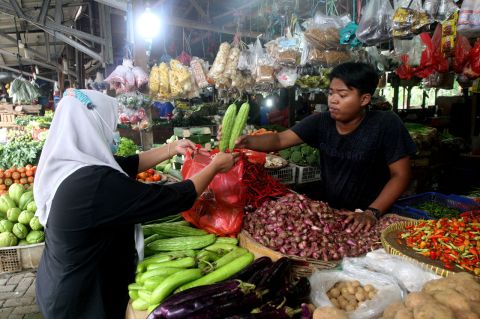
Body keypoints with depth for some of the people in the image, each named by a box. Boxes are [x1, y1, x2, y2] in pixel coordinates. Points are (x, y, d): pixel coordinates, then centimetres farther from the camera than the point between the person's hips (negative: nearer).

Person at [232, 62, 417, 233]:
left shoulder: (386, 124, -13)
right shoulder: (320, 122, -4)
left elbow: (401, 175, -10)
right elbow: (280, 140, -8)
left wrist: (372, 212, -20)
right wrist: (247, 141, -26)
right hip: (327, 212, 3)